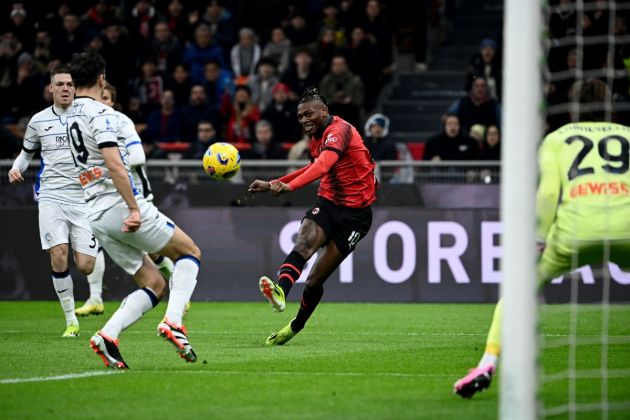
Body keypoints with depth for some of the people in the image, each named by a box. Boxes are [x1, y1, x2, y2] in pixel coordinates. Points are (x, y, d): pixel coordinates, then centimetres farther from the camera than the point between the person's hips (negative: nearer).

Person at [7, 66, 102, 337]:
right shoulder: (38, 121, 8)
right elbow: (27, 152, 24)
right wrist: (16, 168, 3)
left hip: (83, 197, -1)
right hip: (51, 197, 1)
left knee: (85, 265, -9)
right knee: (58, 257, -15)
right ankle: (71, 321, -2)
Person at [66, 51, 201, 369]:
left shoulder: (71, 117, 17)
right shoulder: (100, 114, -10)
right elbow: (115, 166, -22)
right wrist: (134, 209, -23)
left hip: (95, 214, 8)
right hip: (121, 205, -8)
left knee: (154, 284, 10)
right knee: (190, 252, 8)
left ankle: (107, 335, -9)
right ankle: (173, 321, -12)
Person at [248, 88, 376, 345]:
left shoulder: (339, 130, -18)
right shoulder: (317, 137, 10)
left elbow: (324, 164, -38)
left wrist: (290, 186, -53)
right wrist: (274, 184, 25)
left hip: (355, 212, -6)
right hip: (328, 202, 6)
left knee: (315, 280, -5)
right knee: (304, 242, -29)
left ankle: (295, 327, 17)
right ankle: (280, 290, -53)